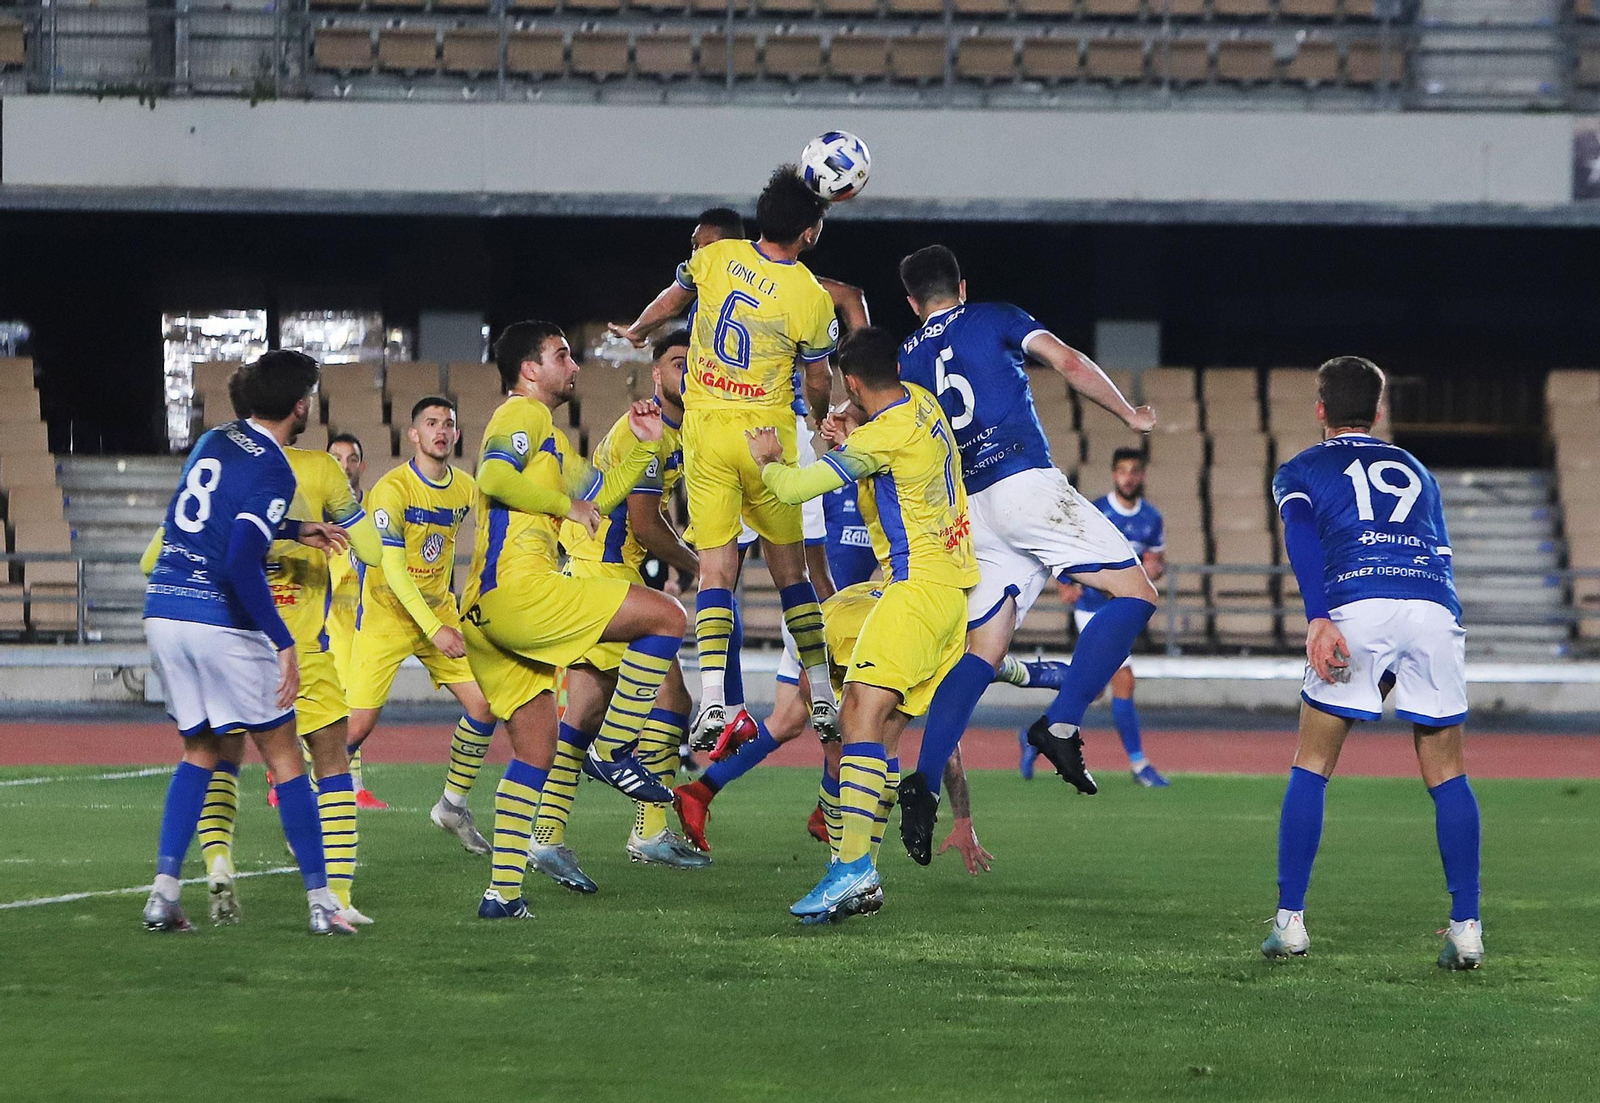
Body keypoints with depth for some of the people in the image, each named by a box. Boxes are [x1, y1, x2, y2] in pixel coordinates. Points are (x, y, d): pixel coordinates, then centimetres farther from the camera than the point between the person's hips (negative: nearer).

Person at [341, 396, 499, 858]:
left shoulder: (465, 489, 3)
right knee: (358, 724, -12)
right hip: (386, 615, -6)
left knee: (483, 704, -6)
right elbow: (392, 569, -21)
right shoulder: (392, 489, -17)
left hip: (438, 611, 6)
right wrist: (434, 630, -26)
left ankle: (453, 805, 11)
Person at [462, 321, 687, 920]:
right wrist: (565, 505, -10)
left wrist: (645, 447, 23)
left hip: (485, 612, 10)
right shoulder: (523, 414, -1)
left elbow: (599, 493, 34)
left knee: (535, 751, 12)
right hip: (521, 586, -10)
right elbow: (494, 477, -19)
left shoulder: (547, 434, 31)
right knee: (667, 616, -7)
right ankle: (611, 751, -6)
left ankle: (503, 891, 7)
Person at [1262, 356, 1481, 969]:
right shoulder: (1415, 471, 33)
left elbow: (1301, 534, 0)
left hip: (1358, 605, -2)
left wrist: (1317, 618, -14)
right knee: (1446, 772, 11)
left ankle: (1290, 920, 5)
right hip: (1436, 605, 2)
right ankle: (1466, 928, 3)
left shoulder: (1300, 471, 21)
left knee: (1311, 766, 10)